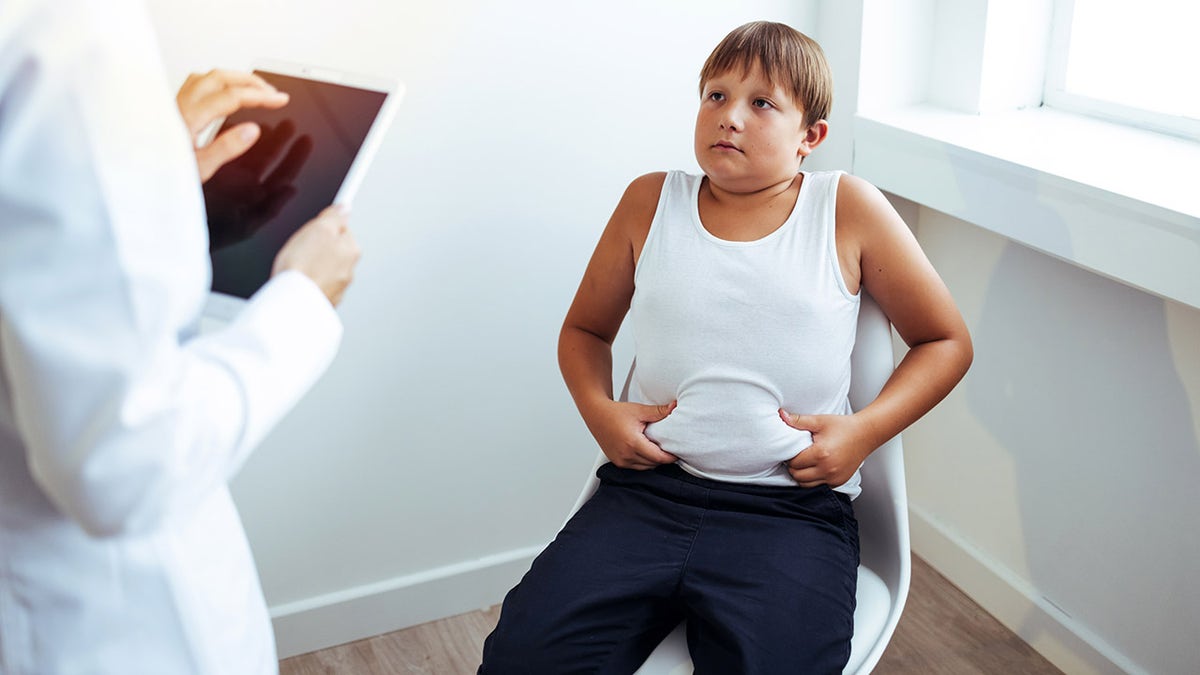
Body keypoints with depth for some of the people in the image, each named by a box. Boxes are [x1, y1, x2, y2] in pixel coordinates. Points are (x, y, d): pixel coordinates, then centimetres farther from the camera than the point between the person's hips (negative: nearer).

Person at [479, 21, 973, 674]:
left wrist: (864, 430, -4)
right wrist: (600, 412, 2)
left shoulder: (847, 209, 4)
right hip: (648, 485, 2)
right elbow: (584, 329, 22)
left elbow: (947, 341, 11)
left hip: (792, 506, -2)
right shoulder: (650, 201, 10)